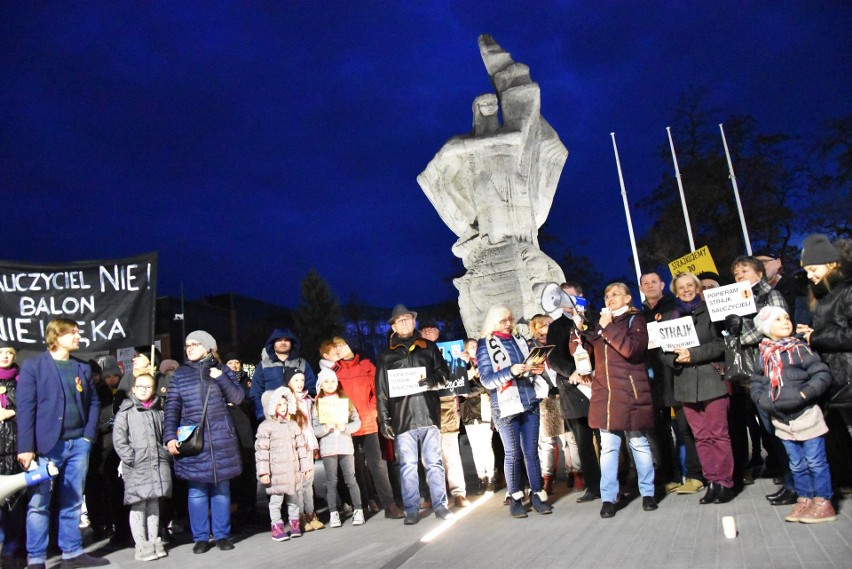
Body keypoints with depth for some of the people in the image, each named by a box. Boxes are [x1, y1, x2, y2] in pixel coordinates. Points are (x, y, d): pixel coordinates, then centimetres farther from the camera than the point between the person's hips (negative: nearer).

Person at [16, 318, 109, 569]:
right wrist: (26, 447, -14)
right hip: (47, 444, -4)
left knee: (72, 501, 11)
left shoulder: (83, 368, 11)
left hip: (79, 443, 4)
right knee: (39, 503, 1)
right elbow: (25, 408, -8)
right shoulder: (33, 366, -3)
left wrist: (89, 435, 2)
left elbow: (94, 403, 13)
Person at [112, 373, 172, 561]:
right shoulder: (126, 411, 1)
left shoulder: (159, 411, 13)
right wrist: (130, 459, -13)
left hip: (158, 464, 4)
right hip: (136, 468, -4)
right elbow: (118, 438, -6)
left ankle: (154, 541, 19)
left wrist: (166, 454, 7)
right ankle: (141, 545, 8)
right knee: (138, 506, -1)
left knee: (154, 504, 11)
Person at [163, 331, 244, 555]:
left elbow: (238, 398, 1)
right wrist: (170, 437, -6)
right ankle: (201, 537, 14)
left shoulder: (221, 370, 6)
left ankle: (222, 535, 16)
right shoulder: (180, 374, 6)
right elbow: (172, 409, 3)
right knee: (197, 490, 2)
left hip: (221, 438, 0)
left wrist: (221, 378, -12)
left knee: (221, 487, 6)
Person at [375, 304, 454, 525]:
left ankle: (440, 505, 15)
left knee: (434, 462, 6)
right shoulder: (386, 355, 7)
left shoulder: (428, 347, 11)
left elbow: (444, 372, 11)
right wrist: (384, 419, -2)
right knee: (408, 465, 3)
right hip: (402, 418, -1)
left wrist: (432, 380, -11)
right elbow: (381, 390, 4)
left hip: (429, 414, 1)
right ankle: (411, 510, 12)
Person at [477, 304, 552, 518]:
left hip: (530, 403, 4)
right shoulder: (485, 345, -2)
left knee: (532, 451, 6)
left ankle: (537, 494, 15)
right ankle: (515, 498, 14)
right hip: (506, 406, -4)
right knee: (513, 453, 2)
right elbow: (486, 380, -10)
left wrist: (537, 370, -3)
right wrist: (511, 371, -23)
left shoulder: (520, 340, 13)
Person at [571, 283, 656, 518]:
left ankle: (647, 493, 19)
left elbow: (632, 349, -16)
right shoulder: (599, 324, 17)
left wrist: (608, 327, -13)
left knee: (639, 443, 5)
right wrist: (578, 329, -2)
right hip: (604, 393, 4)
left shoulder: (634, 320, 2)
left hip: (631, 393, -4)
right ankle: (608, 498, 7)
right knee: (608, 447, 3)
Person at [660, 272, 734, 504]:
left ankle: (725, 482, 7)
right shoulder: (671, 318, 13)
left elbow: (721, 343, -6)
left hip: (711, 379, -3)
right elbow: (663, 352, 9)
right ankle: (712, 482, 13)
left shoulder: (710, 311, 4)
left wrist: (692, 354, -16)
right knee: (701, 437, 6)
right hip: (686, 383, 3)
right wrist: (676, 359, -12)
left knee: (718, 434, -1)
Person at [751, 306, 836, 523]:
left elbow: (822, 374, -11)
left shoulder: (799, 348, -7)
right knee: (797, 465, 15)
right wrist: (766, 402, -6)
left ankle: (823, 502, 16)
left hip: (806, 416, -4)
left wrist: (806, 394, -20)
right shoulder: (763, 356, 5)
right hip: (782, 420, 4)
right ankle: (805, 499, 27)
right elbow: (756, 385, 10)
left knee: (815, 462, 4)